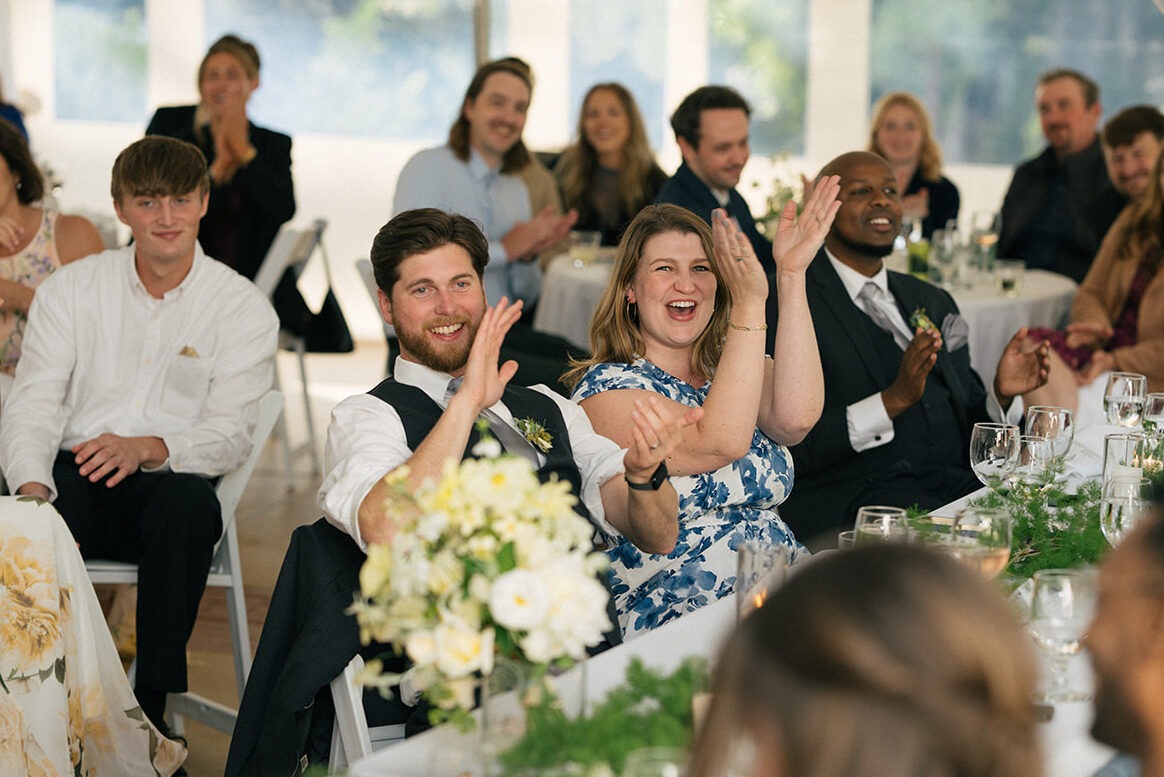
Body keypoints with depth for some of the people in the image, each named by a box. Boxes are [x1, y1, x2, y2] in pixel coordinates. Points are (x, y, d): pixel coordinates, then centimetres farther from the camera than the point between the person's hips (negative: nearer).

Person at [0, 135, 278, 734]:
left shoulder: (242, 308, 3)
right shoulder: (70, 289, 9)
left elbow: (230, 433, -5)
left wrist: (147, 449, -26)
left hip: (162, 486, -1)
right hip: (71, 479, 1)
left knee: (192, 500, -36)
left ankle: (149, 710, -30)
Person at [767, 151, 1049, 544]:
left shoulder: (933, 303, 23)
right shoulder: (785, 306, -1)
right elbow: (793, 449, -12)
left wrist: (1002, 395, 1)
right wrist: (894, 399, -20)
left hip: (958, 490, 7)